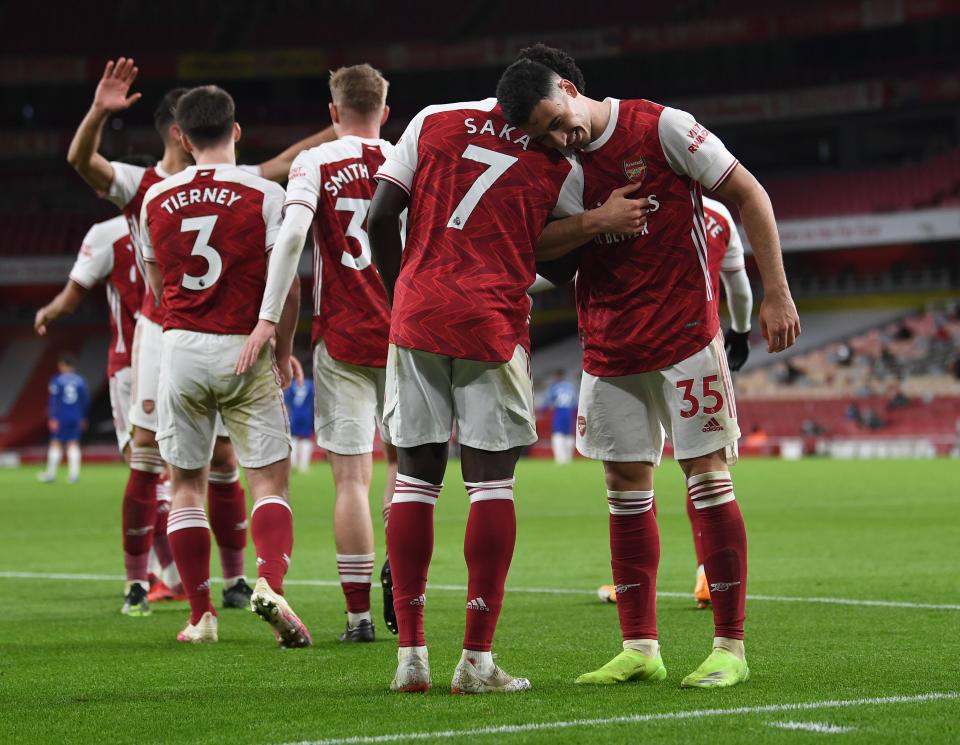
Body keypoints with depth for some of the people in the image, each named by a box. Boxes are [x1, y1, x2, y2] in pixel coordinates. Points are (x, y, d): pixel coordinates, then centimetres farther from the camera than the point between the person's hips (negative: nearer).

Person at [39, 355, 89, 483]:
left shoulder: (57, 380, -6)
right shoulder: (80, 381, 4)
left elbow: (54, 400, -10)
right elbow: (85, 400, 9)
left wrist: (52, 418, -10)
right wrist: (83, 418, 20)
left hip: (60, 417, -3)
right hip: (76, 418, 3)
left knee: (56, 443, 3)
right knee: (74, 444, 5)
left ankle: (51, 474, 7)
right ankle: (74, 473, -1)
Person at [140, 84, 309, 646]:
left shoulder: (156, 200, 5)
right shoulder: (265, 195, -6)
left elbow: (158, 289, 13)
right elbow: (285, 286, -8)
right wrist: (283, 353, 5)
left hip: (180, 347, 3)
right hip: (246, 352, -2)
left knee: (187, 484, 11)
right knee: (270, 479, 0)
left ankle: (201, 616, 12)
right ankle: (270, 583, -24)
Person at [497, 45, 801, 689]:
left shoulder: (662, 128, -10)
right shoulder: (557, 160, 4)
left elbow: (748, 195, -6)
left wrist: (777, 294, -8)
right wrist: (598, 220, -20)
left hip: (684, 332, -5)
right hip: (610, 343, 5)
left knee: (707, 474, -4)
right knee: (626, 485, 6)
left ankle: (731, 647, -1)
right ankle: (640, 649, 13)